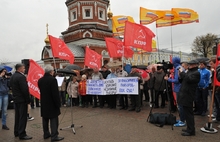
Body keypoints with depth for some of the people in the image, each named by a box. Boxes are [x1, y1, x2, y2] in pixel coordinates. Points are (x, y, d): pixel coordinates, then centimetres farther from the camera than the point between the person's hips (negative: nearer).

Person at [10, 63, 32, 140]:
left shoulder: (12, 76, 10)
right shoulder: (21, 77, -20)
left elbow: (12, 87, 14)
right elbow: (25, 90, -22)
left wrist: (15, 96, 17)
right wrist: (28, 100, -14)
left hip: (16, 99, 10)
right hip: (22, 100, -10)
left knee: (17, 116, 18)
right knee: (23, 117, -3)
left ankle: (16, 132, 29)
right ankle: (22, 134, 3)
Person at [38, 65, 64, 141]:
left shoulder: (40, 80, 3)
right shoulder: (53, 79, -20)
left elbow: (41, 91, 11)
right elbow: (55, 93, -21)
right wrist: (58, 104, -14)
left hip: (44, 103, 8)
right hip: (52, 103, -7)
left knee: (45, 119, 16)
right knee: (53, 119, -1)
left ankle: (46, 134, 26)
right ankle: (54, 136, 2)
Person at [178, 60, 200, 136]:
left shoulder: (196, 73, -10)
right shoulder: (189, 71, 19)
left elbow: (189, 79, -27)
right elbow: (182, 81, 20)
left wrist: (182, 72, -16)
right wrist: (180, 75, 2)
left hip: (188, 96, -10)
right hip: (184, 95, 10)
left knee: (188, 113, -4)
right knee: (187, 113, 16)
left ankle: (191, 131, 4)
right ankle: (189, 128, 27)